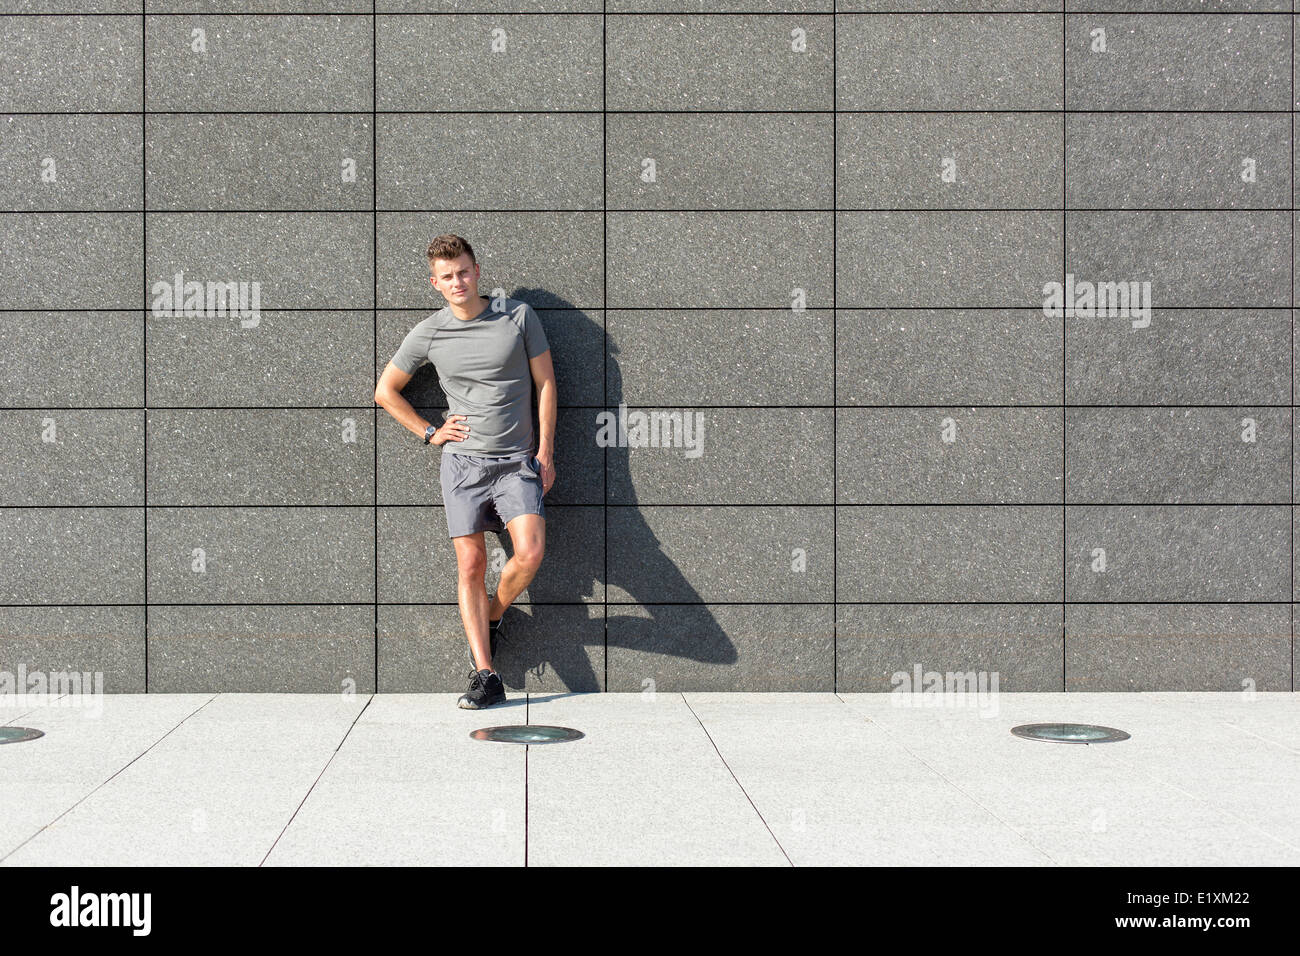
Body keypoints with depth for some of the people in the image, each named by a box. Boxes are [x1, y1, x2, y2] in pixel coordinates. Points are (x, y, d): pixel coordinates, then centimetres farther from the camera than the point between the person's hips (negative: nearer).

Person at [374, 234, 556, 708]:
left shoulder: (518, 315, 2)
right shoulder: (428, 334, 3)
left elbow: (545, 382, 7)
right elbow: (385, 390, 15)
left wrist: (545, 450, 1)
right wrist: (430, 433, 7)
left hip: (517, 461, 0)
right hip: (463, 461, 1)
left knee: (530, 553, -18)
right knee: (470, 566, -4)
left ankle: (494, 612, 14)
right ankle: (485, 676, 0)